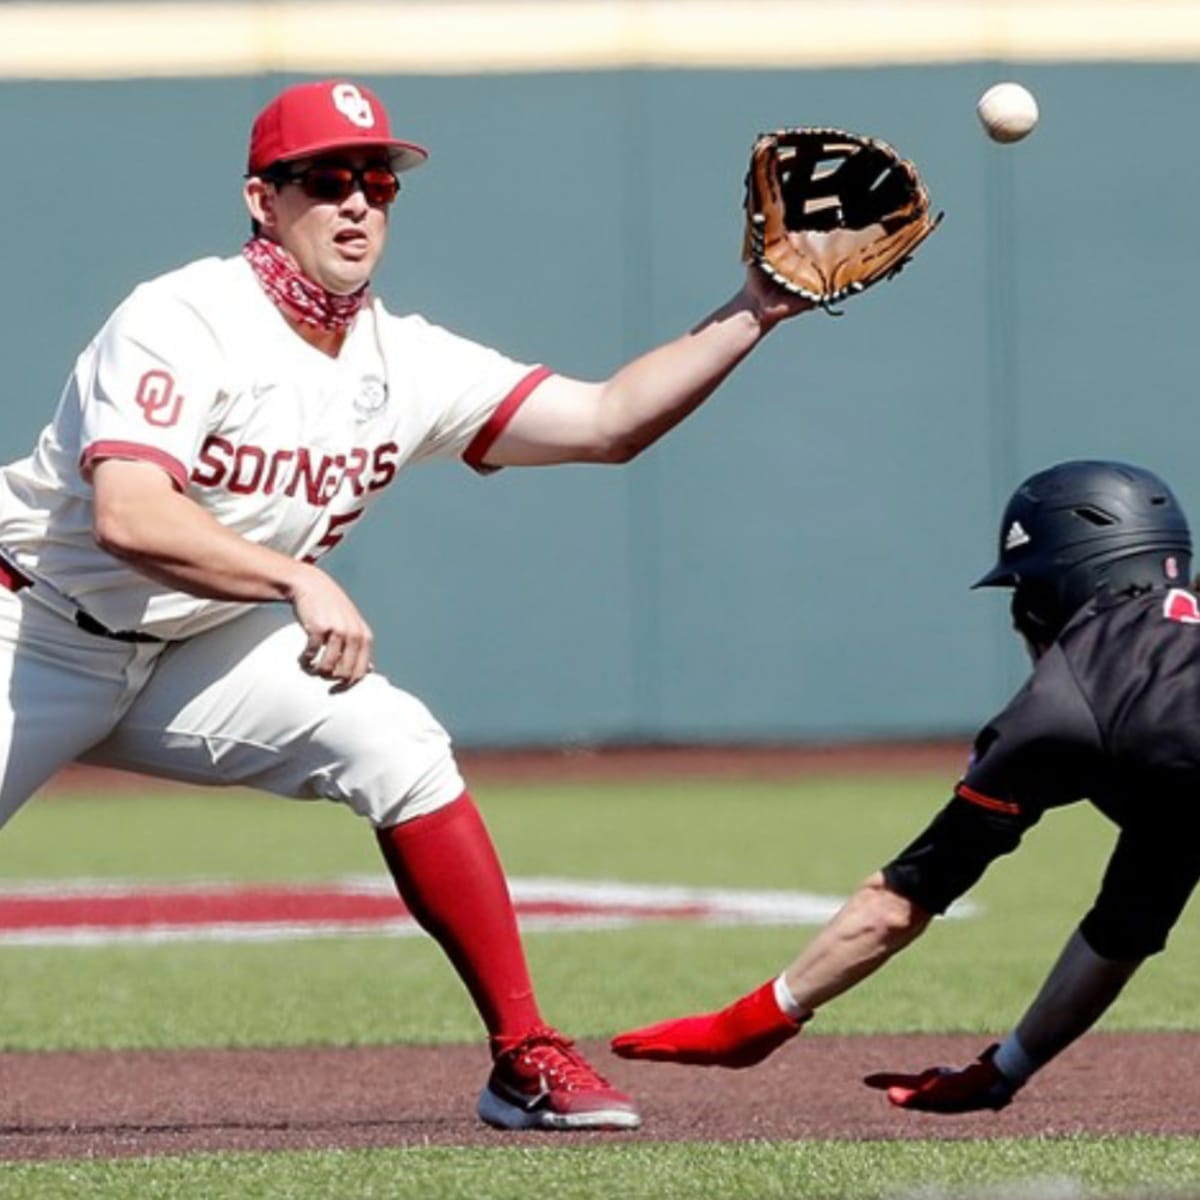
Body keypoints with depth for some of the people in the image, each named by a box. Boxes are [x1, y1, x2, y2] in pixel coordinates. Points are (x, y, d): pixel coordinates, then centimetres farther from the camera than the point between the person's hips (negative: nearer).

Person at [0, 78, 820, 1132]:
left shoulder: (405, 365, -1)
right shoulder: (184, 322, -20)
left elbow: (605, 421, 0)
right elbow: (128, 516, -34)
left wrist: (751, 315, -9)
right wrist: (302, 581, -44)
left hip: (198, 652, 5)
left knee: (399, 748, -15)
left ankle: (524, 1056, -10)